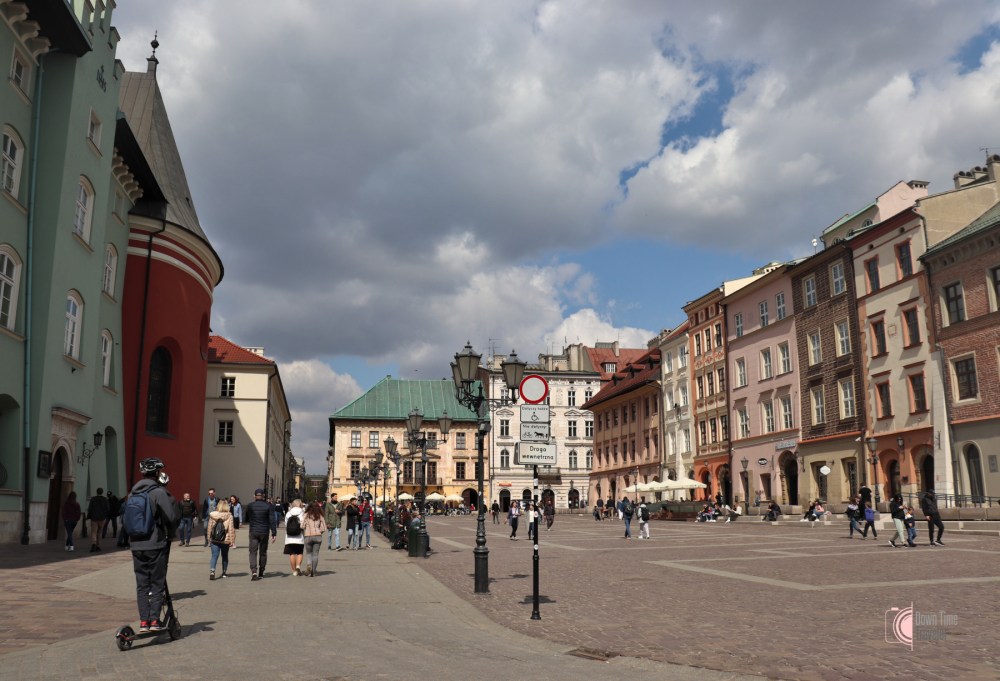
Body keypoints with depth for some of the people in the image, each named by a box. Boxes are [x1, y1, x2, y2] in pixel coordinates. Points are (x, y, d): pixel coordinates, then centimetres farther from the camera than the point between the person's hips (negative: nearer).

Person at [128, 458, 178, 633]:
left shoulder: (133, 493, 9)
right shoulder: (159, 492, -12)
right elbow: (171, 518, -15)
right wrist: (169, 534, 2)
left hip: (137, 545, 6)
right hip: (156, 545, -5)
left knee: (141, 585, 10)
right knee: (157, 584, 3)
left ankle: (143, 621, 10)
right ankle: (154, 620, 3)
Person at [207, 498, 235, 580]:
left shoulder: (212, 515, -3)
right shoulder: (229, 516, -10)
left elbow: (209, 527, 4)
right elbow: (231, 529, -9)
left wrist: (209, 537, 16)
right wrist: (232, 541, -3)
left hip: (214, 539, 1)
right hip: (226, 540, -1)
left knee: (214, 556, 0)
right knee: (225, 556, 15)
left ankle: (212, 571, -21)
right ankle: (224, 573, 23)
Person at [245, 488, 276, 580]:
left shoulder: (250, 506, -3)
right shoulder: (268, 506, -4)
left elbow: (246, 519, 11)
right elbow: (272, 521, -7)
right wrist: (273, 533, -5)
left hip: (253, 532, -1)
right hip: (264, 533, 1)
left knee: (253, 552, -1)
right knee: (263, 553, 13)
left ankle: (254, 571, -19)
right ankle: (261, 573, 20)